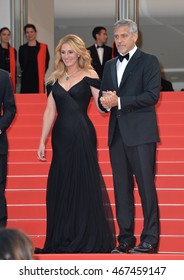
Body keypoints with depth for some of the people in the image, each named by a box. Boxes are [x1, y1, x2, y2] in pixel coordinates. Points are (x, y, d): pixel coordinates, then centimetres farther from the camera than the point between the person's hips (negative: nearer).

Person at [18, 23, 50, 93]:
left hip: (38, 80, -1)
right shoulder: (22, 48, 10)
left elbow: (46, 64, 4)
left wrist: (41, 74, -1)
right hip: (26, 81, 1)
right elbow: (22, 65, 11)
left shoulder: (43, 47, 5)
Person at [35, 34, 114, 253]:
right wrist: (42, 142, 8)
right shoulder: (56, 79, 11)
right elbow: (49, 112, 11)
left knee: (83, 184, -2)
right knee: (59, 185, 7)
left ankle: (87, 238, 6)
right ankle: (62, 240, 15)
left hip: (82, 136, -5)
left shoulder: (88, 76, -1)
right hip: (61, 136, 5)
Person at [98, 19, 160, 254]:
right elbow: (102, 97, 19)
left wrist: (119, 101, -15)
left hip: (140, 133, -6)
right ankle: (126, 239, 11)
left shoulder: (148, 62, 0)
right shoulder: (110, 65, 19)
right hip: (117, 133, 6)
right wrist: (105, 103, -6)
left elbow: (152, 95, -11)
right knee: (121, 188, 7)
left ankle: (150, 239, -2)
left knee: (146, 185, -7)